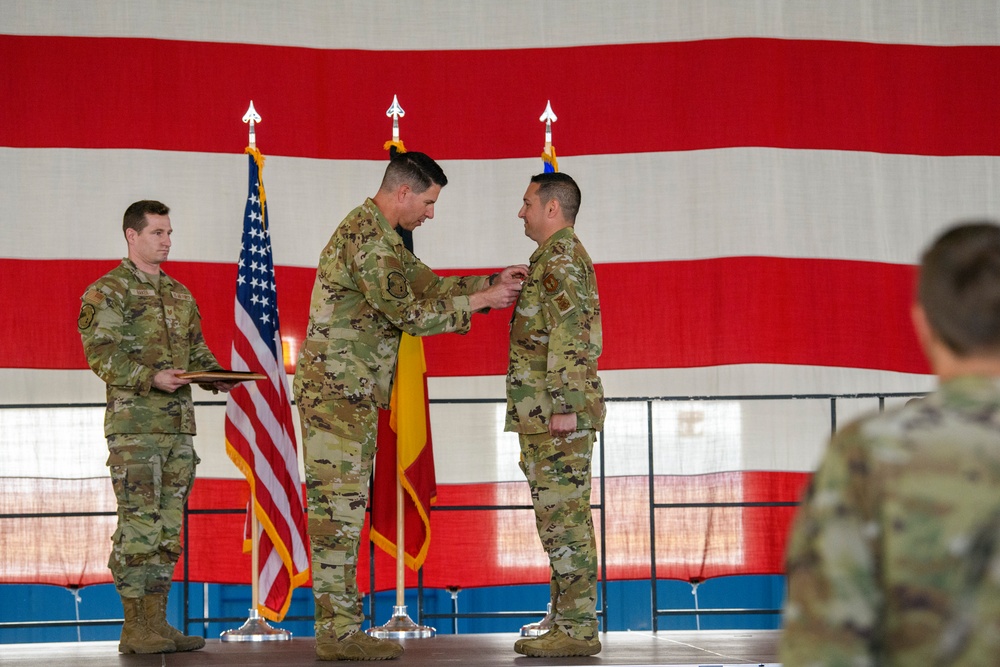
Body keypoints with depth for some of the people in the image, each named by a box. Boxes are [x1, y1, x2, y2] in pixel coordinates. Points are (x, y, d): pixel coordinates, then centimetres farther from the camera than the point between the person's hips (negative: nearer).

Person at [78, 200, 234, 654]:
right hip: (134, 424, -7)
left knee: (169, 525, 7)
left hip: (179, 423, 7)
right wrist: (151, 377, -22)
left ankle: (156, 620, 12)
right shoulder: (108, 291, -3)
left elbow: (197, 348, 23)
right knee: (139, 524, -9)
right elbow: (100, 353, -12)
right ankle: (136, 627, -6)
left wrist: (216, 374, 3)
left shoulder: (180, 294, 19)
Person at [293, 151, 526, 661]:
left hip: (350, 392, 11)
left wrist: (491, 282, 14)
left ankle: (342, 627, 13)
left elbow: (426, 283, 24)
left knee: (345, 506, 10)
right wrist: (479, 301, -11)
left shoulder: (379, 235, 19)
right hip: (336, 388, -11)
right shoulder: (367, 235, -15)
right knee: (337, 506, -9)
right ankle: (337, 632, -7)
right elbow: (407, 313, -18)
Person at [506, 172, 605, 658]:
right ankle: (566, 624, 16)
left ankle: (577, 630, -7)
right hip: (548, 415, 11)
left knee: (564, 519, -9)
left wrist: (565, 405, -24)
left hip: (557, 415, -11)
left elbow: (571, 338, -21)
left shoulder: (559, 259, -11)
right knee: (561, 520, 12)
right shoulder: (564, 258, 22)